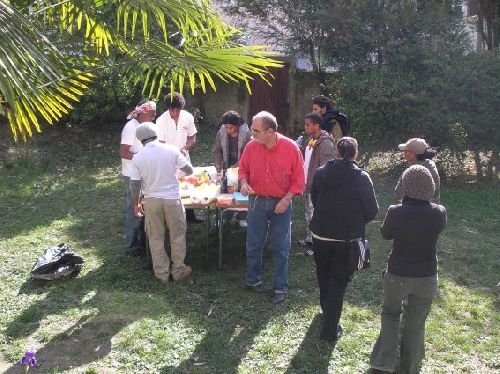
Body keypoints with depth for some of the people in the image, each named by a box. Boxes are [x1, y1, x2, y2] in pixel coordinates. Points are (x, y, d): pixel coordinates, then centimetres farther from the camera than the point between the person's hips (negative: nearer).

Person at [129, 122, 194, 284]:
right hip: (172, 199, 0)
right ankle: (178, 270, 23)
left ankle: (162, 273, 22)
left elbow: (135, 186, -4)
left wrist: (136, 204, 11)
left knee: (156, 238, 14)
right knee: (177, 235, 14)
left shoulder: (138, 158, -8)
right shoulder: (172, 150, -9)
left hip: (151, 200, 1)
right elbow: (189, 170, 1)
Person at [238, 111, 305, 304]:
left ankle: (280, 288, 18)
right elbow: (243, 169, 7)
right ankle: (253, 281, 30)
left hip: (281, 204, -2)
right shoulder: (251, 147, -7)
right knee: (254, 244, 12)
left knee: (280, 248, 6)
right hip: (257, 202, 2)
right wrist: (244, 183, -13)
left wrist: (286, 199, -15)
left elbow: (298, 179, -7)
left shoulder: (291, 147, -13)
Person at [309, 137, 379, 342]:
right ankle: (330, 329, 9)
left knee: (324, 276, 24)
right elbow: (372, 210, -9)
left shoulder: (320, 172, -6)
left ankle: (326, 309, 47)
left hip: (320, 234, 4)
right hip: (347, 239, -3)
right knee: (339, 281, 6)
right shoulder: (361, 178, -15)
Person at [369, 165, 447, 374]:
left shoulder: (396, 212, -20)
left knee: (390, 313, 24)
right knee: (415, 324, 19)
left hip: (397, 276, -1)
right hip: (427, 278, 1)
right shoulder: (439, 213, -14)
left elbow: (385, 234, 0)